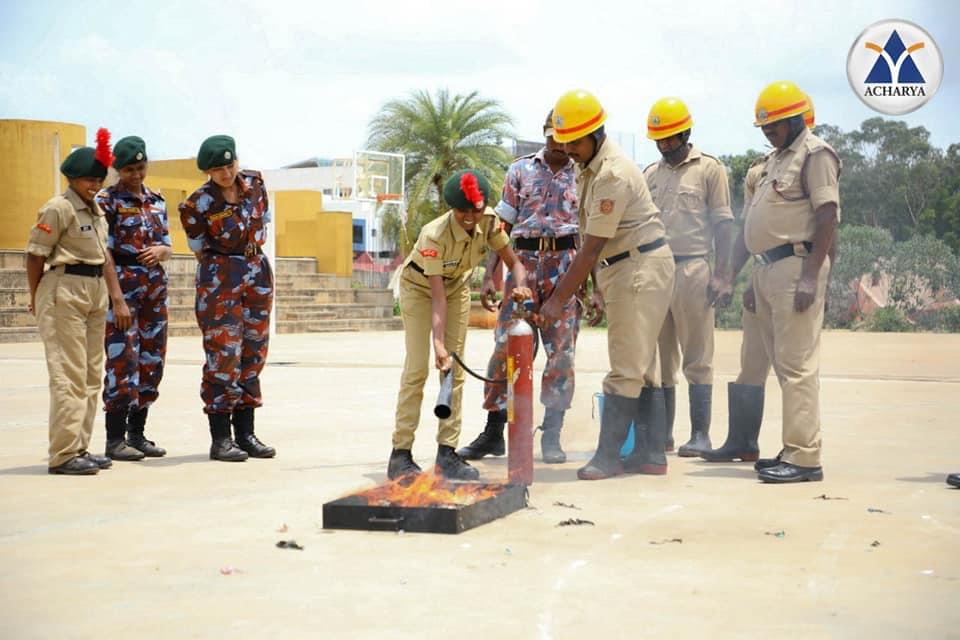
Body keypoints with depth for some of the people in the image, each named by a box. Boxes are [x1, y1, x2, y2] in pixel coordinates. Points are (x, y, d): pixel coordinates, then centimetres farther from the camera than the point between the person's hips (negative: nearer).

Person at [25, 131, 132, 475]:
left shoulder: (96, 210, 14)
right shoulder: (58, 208, -11)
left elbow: (104, 255, 12)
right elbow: (35, 255, -9)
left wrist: (117, 298, 6)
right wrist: (36, 300, -2)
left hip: (95, 294, 9)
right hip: (65, 293, -9)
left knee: (91, 376, 11)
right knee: (69, 376, -9)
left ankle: (79, 448, 19)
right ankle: (64, 454, -6)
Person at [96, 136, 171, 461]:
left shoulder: (157, 201, 15)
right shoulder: (107, 200, -2)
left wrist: (159, 251, -6)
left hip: (155, 287, 6)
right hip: (122, 286, -6)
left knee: (152, 361, 7)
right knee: (123, 361, -9)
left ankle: (137, 433, 17)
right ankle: (115, 439, -4)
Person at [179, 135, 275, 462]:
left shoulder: (254, 183, 2)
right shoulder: (199, 201, -11)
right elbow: (198, 247, 1)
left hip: (257, 273, 6)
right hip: (219, 278, -5)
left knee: (252, 355, 8)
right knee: (223, 356, -8)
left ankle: (245, 434, 15)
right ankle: (220, 439, -4)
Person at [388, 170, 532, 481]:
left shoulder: (489, 221, -23)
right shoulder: (434, 235, -36)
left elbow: (513, 262, -16)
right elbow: (437, 296, -37)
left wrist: (520, 287, -38)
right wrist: (438, 344, -44)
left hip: (458, 286, 5)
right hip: (420, 288, -5)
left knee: (455, 369, 0)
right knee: (417, 368, -11)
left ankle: (447, 453, 2)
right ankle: (400, 454, -8)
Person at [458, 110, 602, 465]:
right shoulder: (521, 170, 11)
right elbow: (502, 227, 11)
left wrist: (598, 289, 1)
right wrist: (489, 276, 1)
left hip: (568, 266, -1)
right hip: (524, 262, 1)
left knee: (562, 352, -2)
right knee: (505, 346, -4)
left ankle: (551, 436, 7)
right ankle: (493, 432, 6)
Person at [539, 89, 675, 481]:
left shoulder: (613, 174, -21)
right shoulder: (590, 168, 11)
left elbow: (593, 246, -23)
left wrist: (558, 300, -22)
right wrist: (595, 288, 12)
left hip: (641, 268, -10)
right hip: (621, 269, 10)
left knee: (626, 369, -7)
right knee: (639, 366, 11)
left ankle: (608, 455, -4)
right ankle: (651, 454, 15)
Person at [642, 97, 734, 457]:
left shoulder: (709, 169, 2)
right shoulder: (650, 175, 16)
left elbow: (723, 225, -2)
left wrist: (720, 275, -10)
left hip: (692, 268, -5)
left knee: (697, 357, -3)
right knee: (659, 356, 7)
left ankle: (700, 435, -1)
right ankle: (662, 432, 13)